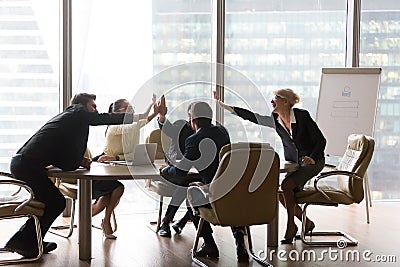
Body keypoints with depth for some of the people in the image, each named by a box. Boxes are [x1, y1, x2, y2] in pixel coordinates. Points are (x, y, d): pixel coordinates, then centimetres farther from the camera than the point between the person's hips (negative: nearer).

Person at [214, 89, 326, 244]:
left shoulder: (302, 116, -15)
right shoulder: (274, 120, -1)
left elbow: (321, 140, -12)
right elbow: (249, 116, -3)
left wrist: (312, 158, -29)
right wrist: (222, 105, -6)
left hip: (313, 161, -5)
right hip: (292, 162, 5)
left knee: (286, 185, -26)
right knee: (280, 193, -16)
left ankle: (290, 226, -13)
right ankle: (306, 223, 4)